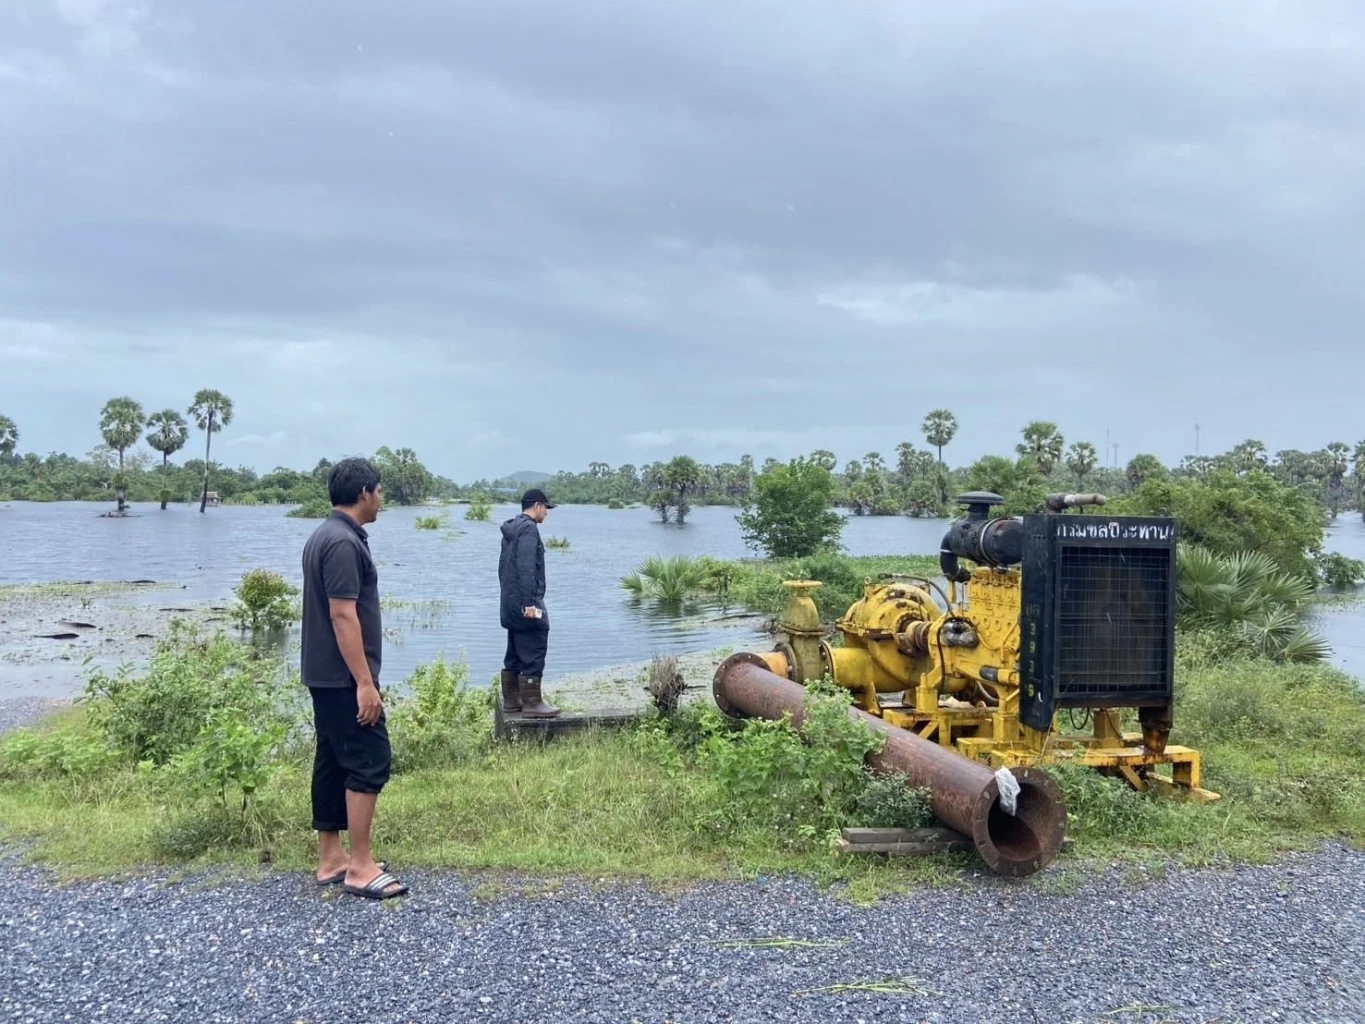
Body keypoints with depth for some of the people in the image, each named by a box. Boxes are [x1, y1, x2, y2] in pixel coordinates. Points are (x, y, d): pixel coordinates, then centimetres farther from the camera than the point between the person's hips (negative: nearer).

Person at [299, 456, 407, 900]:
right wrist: (364, 683, -22)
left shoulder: (324, 536, 14)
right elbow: (343, 616, -23)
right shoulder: (344, 543, -19)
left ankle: (330, 858, 19)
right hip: (344, 677, -10)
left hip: (325, 674, 10)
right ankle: (360, 867, -2)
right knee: (369, 762, -6)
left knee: (333, 760, 13)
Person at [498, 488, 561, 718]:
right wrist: (530, 602, -24)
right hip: (526, 602, -10)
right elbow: (526, 568, -22)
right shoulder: (529, 528, -13)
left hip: (511, 603, 10)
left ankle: (511, 699, 19)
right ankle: (532, 703, -7)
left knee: (515, 653, 14)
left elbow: (503, 566, 21)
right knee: (533, 653, -8)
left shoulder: (511, 529, 18)